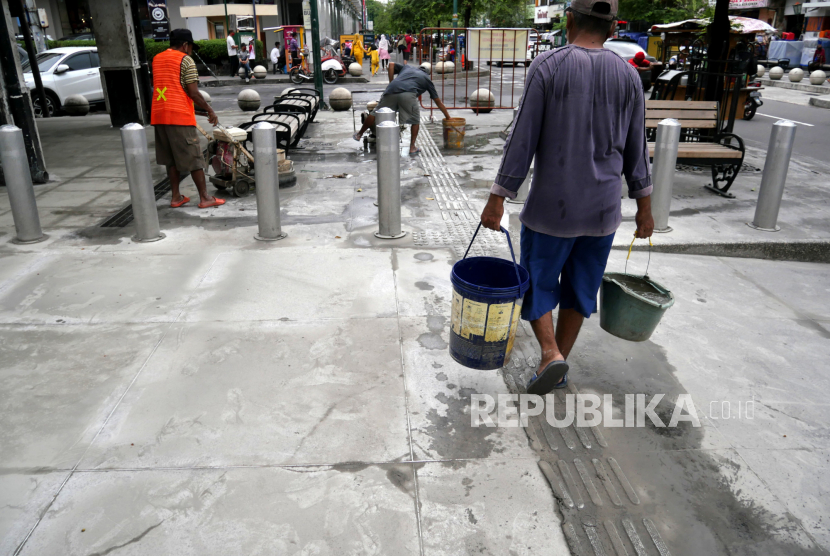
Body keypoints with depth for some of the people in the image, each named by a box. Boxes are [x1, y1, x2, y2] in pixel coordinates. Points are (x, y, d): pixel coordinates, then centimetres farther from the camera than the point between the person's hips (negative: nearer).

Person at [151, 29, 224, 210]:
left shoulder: (157, 59, 17)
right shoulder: (186, 60, -5)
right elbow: (193, 93, -12)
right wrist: (210, 111, -3)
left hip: (158, 115, 7)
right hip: (180, 115, -7)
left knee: (171, 158, 14)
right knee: (194, 158, -1)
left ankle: (176, 197, 17)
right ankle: (204, 198, 3)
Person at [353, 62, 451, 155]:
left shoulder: (408, 67, 37)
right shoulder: (427, 79, 30)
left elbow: (391, 64, 27)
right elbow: (438, 102, 30)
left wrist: (391, 82, 25)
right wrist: (448, 118, 35)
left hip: (391, 91, 3)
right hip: (408, 94, -3)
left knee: (375, 114, 16)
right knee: (415, 121, 18)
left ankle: (359, 134, 29)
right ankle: (412, 148, 16)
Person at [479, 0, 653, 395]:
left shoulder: (547, 67, -10)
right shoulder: (628, 75, 2)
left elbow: (522, 140, -13)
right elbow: (635, 148, 6)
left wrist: (497, 199, -8)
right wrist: (644, 207, 14)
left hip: (552, 205, -4)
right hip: (603, 207, 4)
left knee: (537, 281, 14)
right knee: (579, 286, 16)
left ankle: (551, 354, -4)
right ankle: (557, 369, 26)